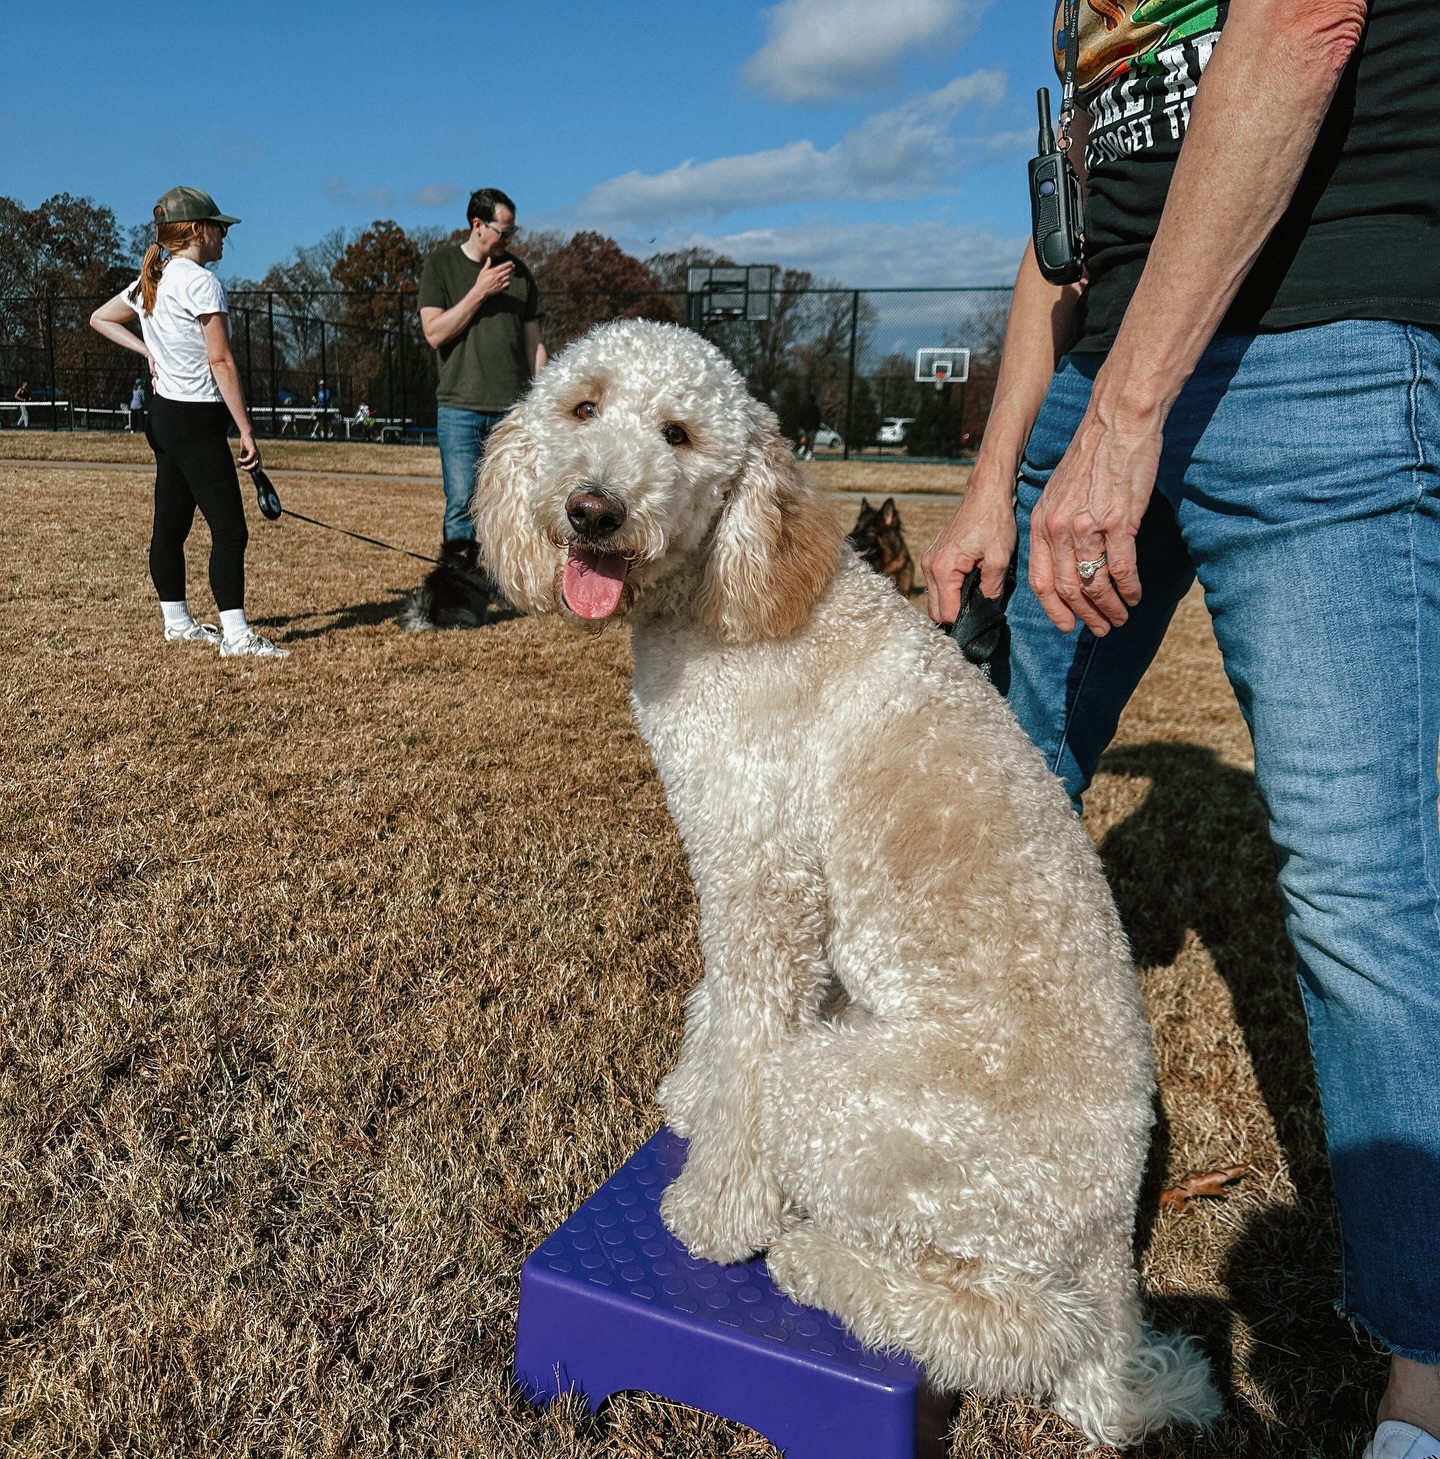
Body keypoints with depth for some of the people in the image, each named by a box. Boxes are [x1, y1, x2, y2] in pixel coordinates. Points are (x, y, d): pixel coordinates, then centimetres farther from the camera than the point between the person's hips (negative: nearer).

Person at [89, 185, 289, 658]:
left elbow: (100, 319, 25)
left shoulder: (151, 281, 13)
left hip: (165, 414, 10)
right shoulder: (201, 281, -13)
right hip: (196, 420, -10)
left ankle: (177, 622, 23)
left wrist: (149, 351, 16)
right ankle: (235, 635, -14)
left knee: (170, 525, 13)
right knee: (229, 530, -12)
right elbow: (220, 362, -18)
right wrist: (246, 429, -17)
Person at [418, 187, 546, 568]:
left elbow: (533, 343, 16)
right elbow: (434, 333, -4)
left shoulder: (519, 271, 14)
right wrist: (479, 293, -10)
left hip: (515, 408, 2)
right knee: (462, 502, -9)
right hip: (460, 407, -2)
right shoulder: (441, 264, 6)